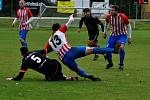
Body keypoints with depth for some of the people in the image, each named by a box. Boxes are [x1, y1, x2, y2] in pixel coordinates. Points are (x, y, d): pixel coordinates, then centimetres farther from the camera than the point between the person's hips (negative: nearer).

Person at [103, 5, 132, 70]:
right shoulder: (108, 17, -12)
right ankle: (110, 63, 25)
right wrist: (105, 32, 19)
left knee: (121, 47, -29)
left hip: (122, 35, -3)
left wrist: (129, 37, -3)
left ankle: (121, 64, -10)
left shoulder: (123, 17, -20)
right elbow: (106, 24, 13)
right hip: (113, 35, 3)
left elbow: (128, 26, -5)